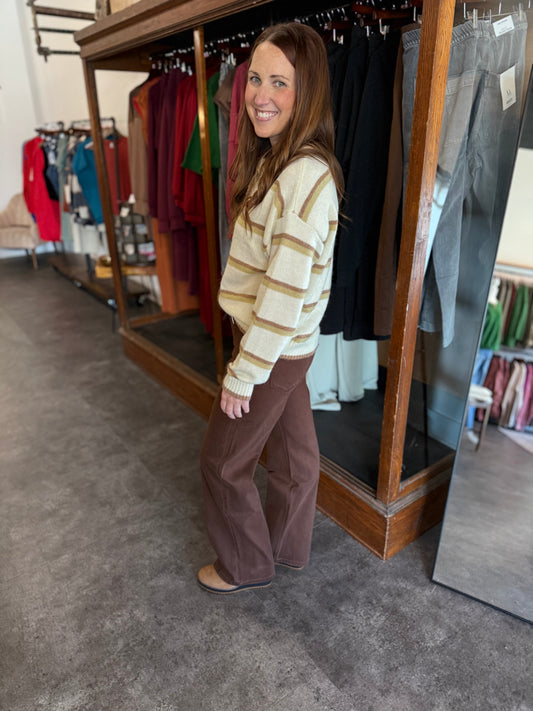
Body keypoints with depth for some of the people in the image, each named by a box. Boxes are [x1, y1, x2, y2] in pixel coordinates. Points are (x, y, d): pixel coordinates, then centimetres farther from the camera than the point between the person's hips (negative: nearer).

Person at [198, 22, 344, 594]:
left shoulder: (307, 175, -24)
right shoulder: (272, 159, 7)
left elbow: (286, 291, -26)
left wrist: (242, 374, -18)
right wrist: (250, 355, 14)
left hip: (275, 350, -9)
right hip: (286, 345, 9)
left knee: (222, 460, 9)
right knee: (292, 445, 22)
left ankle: (246, 566, 34)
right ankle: (287, 545, 46)